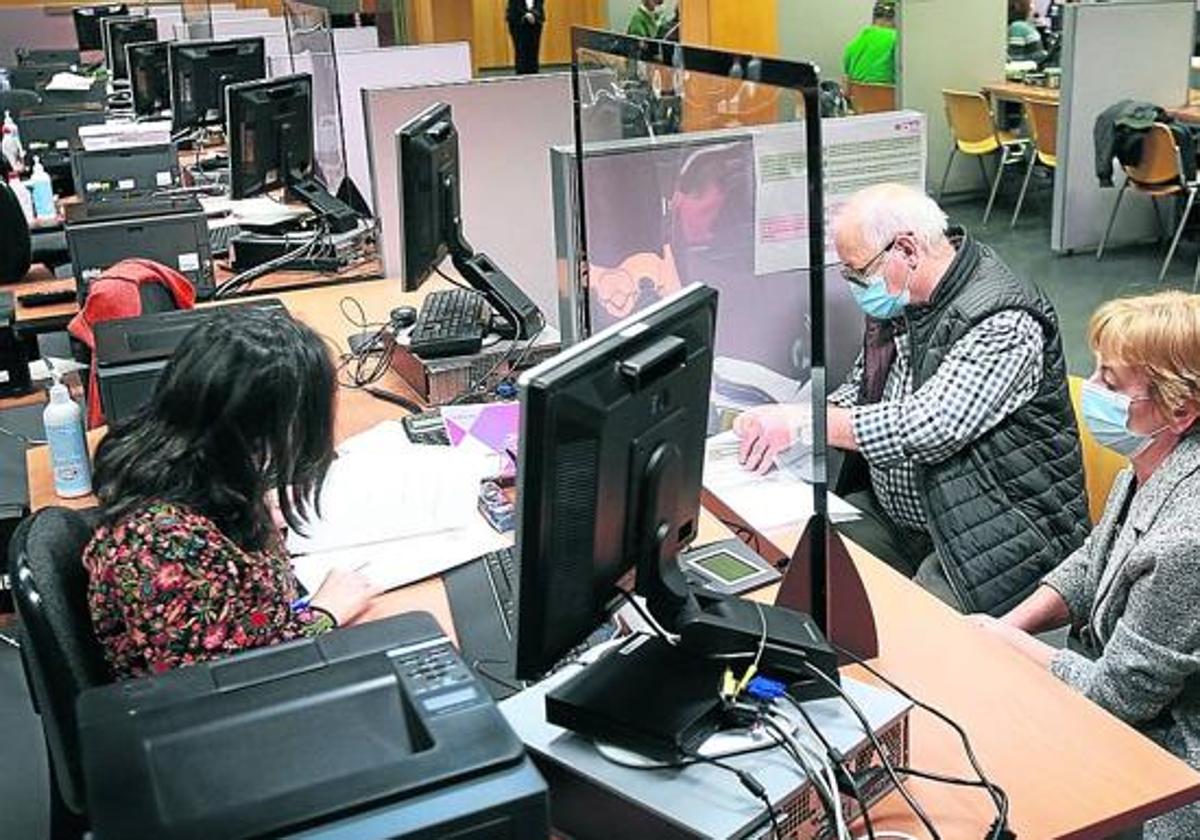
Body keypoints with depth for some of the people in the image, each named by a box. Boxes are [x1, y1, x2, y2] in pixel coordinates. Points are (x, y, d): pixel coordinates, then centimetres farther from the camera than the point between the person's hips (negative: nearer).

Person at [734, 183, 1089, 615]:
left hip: (991, 537, -8)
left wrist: (805, 421, -25)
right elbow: (861, 393, 16)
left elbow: (929, 428, -28)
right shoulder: (896, 300, 7)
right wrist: (780, 421, -3)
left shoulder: (1005, 321, -20)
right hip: (889, 513, 8)